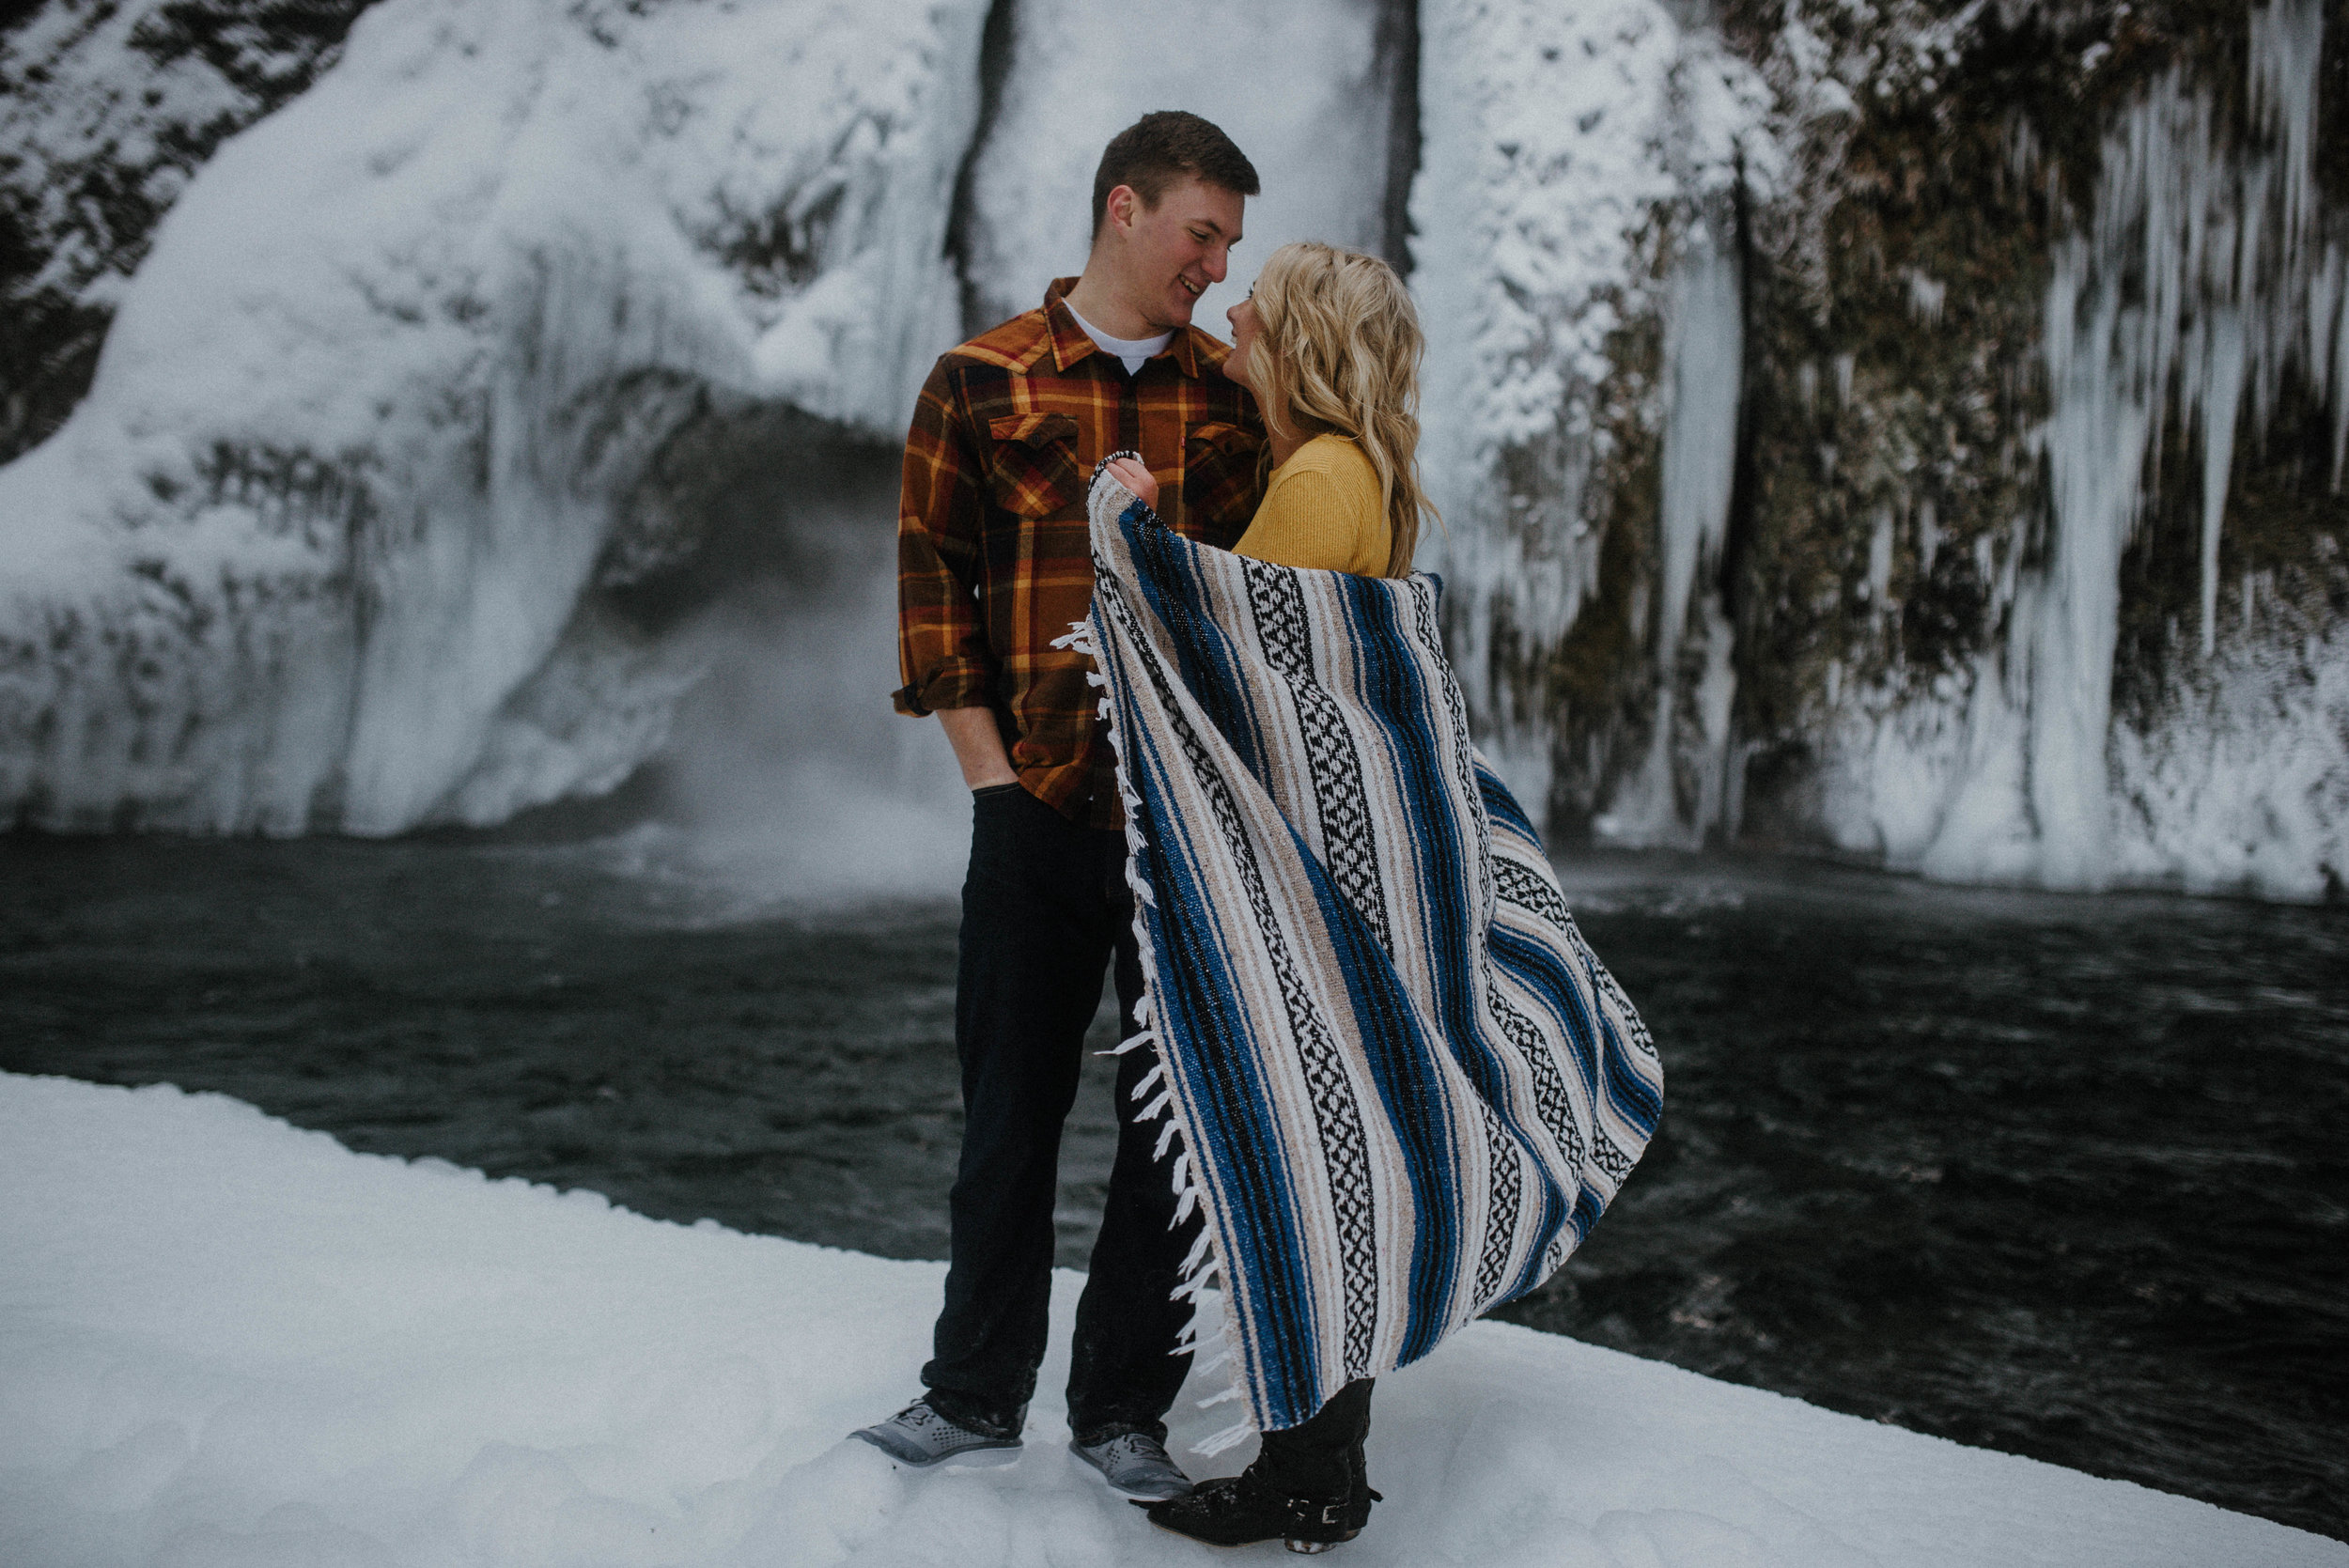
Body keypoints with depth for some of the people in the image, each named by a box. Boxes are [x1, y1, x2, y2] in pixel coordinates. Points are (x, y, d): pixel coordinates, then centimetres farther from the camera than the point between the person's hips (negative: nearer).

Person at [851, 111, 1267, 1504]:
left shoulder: (1232, 400, 9)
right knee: (1012, 1107, 8)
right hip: (1040, 809, -1)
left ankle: (1125, 1407, 21)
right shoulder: (984, 383, 4)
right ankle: (977, 1394, 24)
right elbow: (929, 577, 3)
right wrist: (989, 766, -3)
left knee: (1179, 1122, 6)